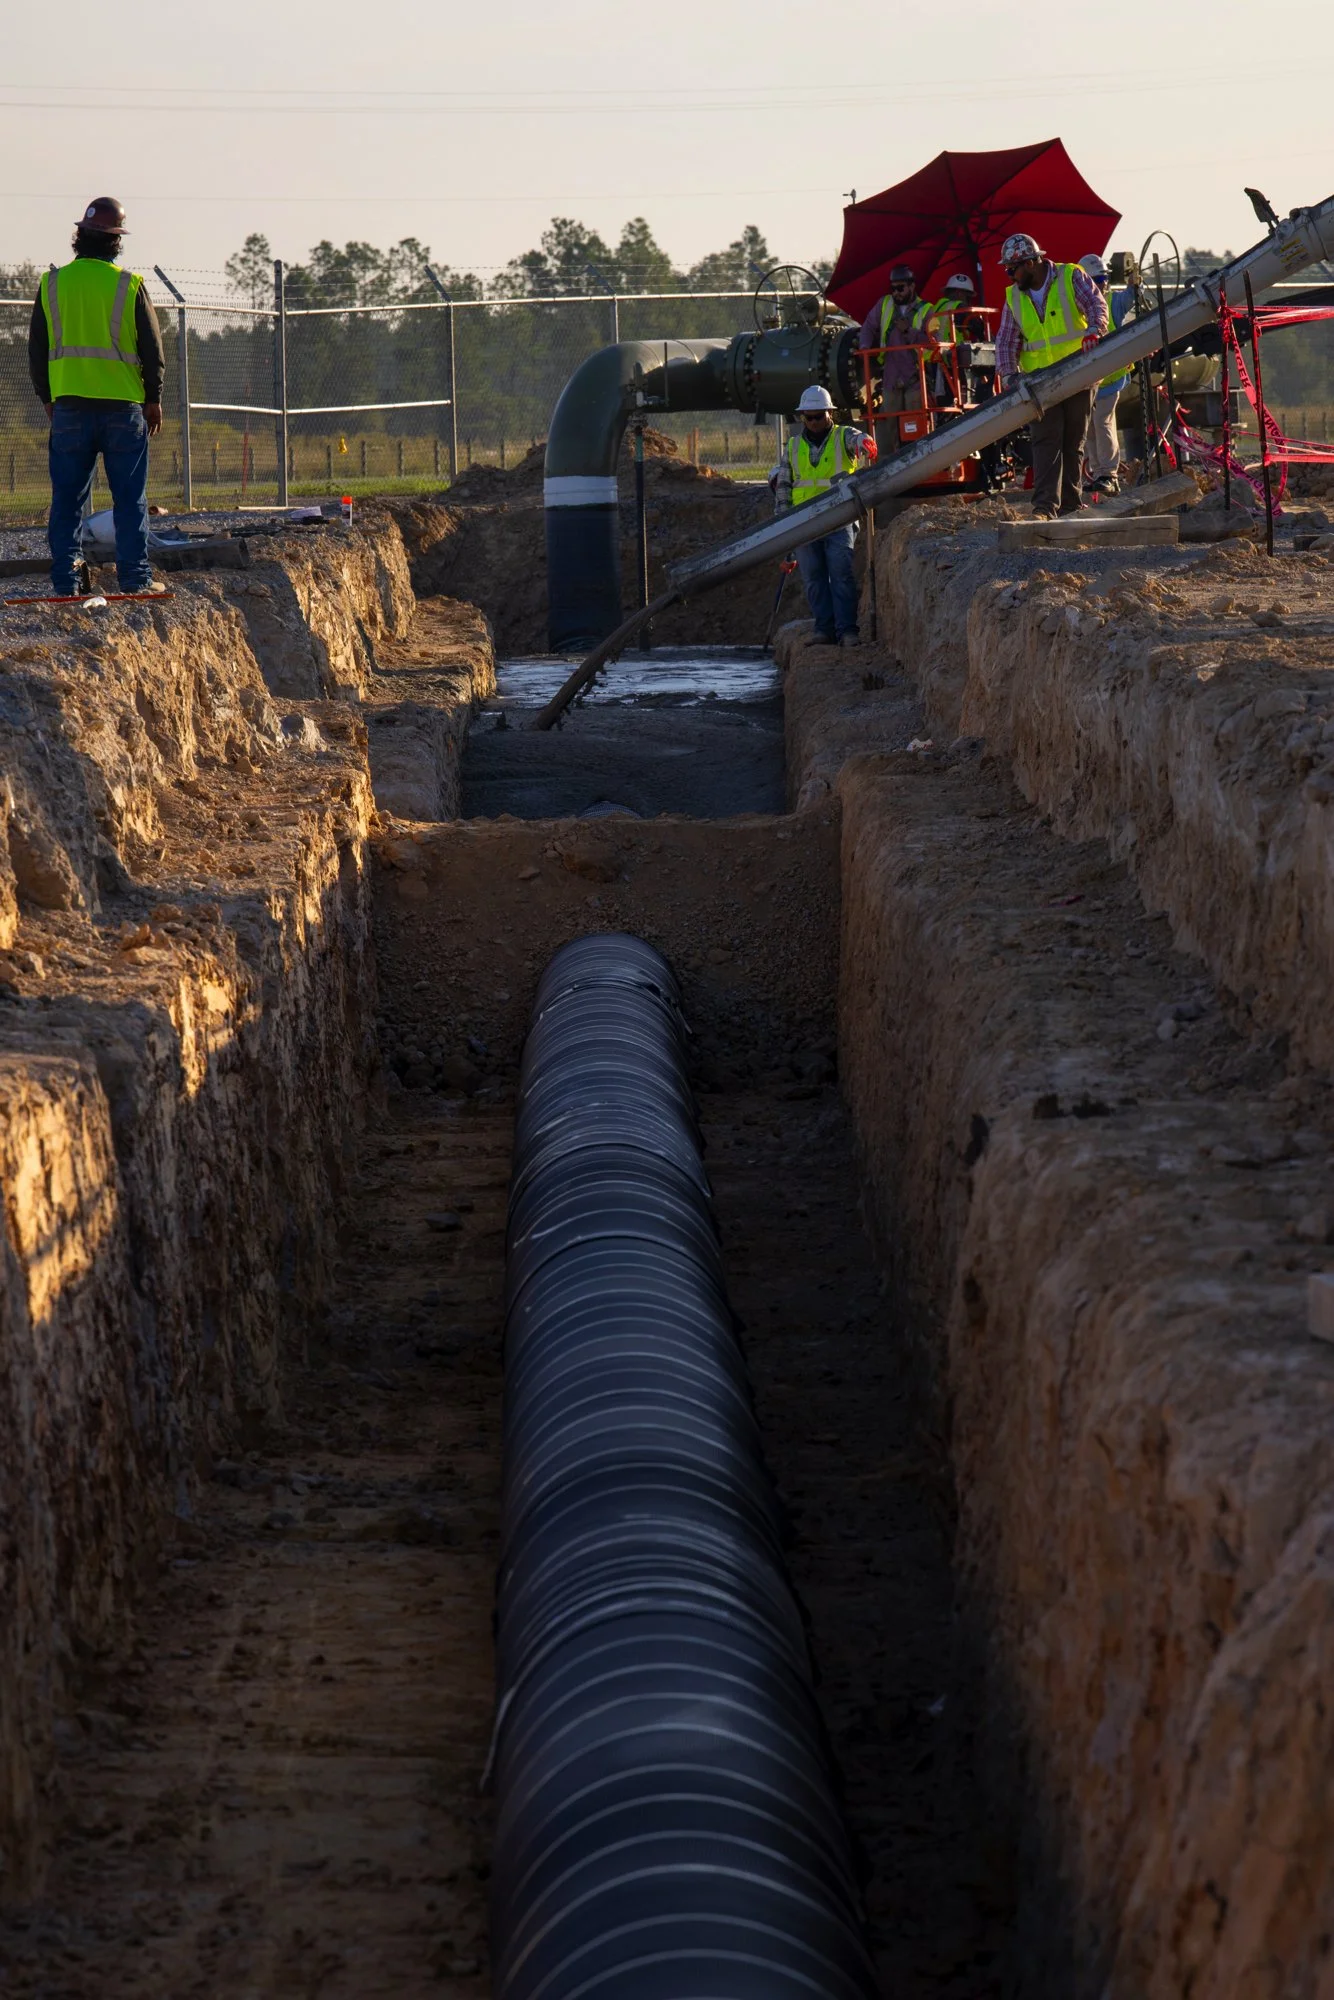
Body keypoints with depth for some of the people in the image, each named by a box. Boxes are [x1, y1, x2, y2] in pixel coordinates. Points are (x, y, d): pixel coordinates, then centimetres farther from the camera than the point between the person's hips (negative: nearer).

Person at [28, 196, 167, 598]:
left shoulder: (53, 284, 2)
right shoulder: (129, 285, -5)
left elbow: (37, 349, 8)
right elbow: (152, 347, -1)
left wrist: (47, 398, 20)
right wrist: (153, 399, 11)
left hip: (69, 405, 2)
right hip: (123, 404, -2)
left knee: (67, 498, 6)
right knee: (130, 497, 4)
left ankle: (64, 579, 4)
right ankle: (135, 576, 1)